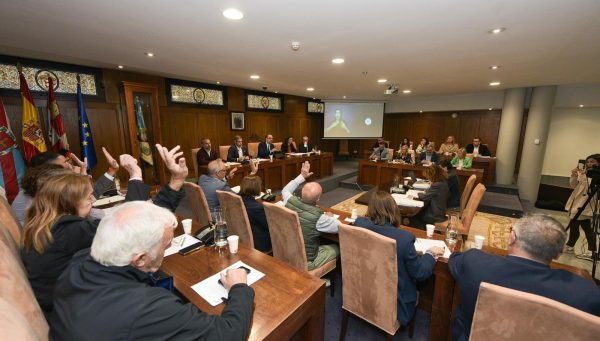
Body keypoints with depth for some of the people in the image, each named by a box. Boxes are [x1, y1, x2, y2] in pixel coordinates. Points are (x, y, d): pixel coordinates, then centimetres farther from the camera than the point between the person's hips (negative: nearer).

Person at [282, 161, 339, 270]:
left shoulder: (290, 201, -17)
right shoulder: (318, 217, -31)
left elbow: (285, 190, 8)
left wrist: (302, 176, 10)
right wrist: (330, 217, 4)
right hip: (305, 261, -6)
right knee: (336, 249, 16)